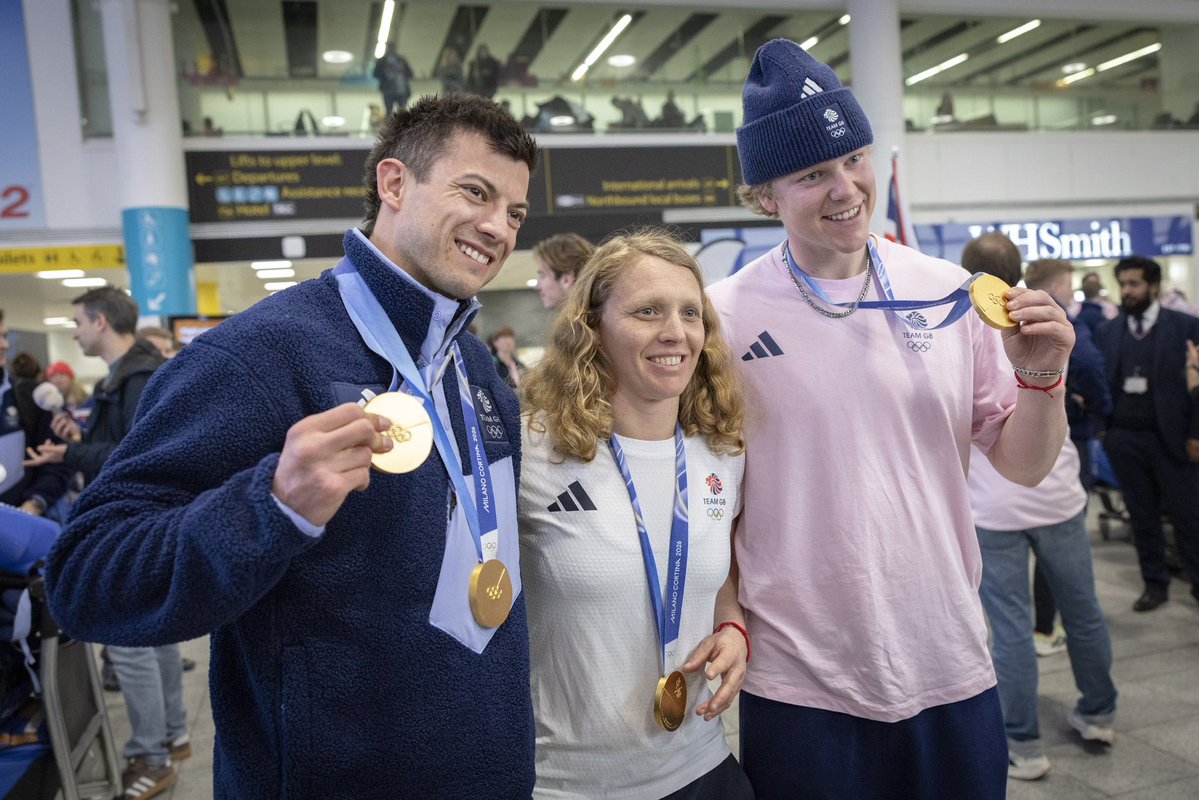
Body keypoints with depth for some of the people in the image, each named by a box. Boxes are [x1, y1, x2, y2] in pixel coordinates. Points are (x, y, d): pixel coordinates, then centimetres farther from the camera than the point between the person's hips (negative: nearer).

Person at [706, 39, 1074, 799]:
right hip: (800, 686, -3)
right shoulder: (723, 317, -10)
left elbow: (1024, 466, 5)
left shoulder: (950, 293, -1)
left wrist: (1042, 377, -12)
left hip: (951, 669, 3)